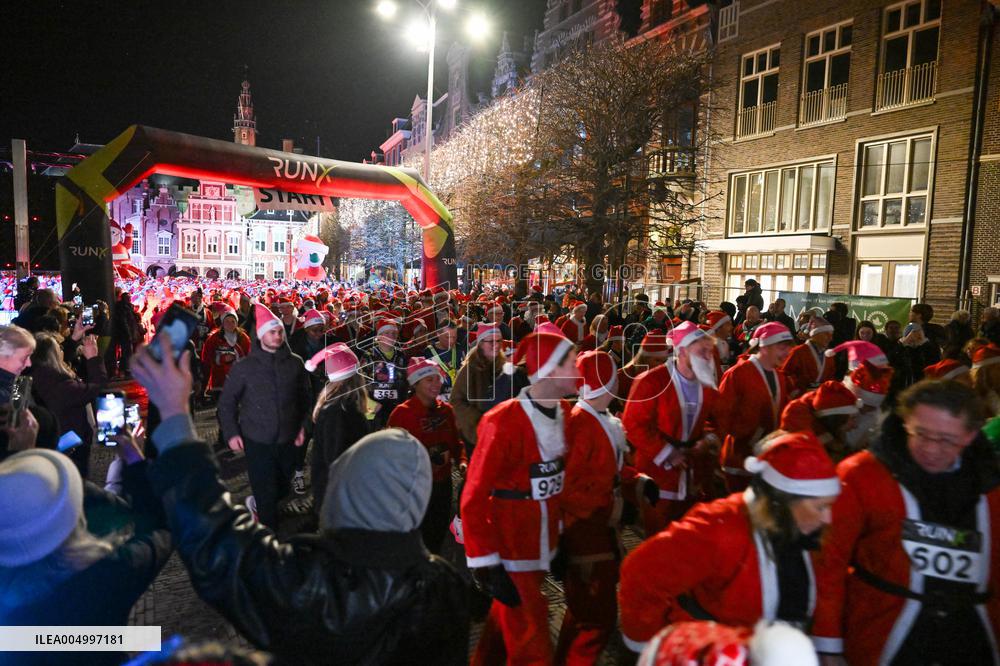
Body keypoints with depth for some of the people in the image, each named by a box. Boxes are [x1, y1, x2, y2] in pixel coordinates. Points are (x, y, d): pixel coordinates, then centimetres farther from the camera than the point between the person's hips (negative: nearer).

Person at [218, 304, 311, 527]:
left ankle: (256, 503, 47)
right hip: (256, 441, -3)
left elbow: (305, 398, 9)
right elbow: (226, 401, 1)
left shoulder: (295, 363, 1)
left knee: (282, 488, 17)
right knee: (267, 495, 0)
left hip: (287, 440, 3)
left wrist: (303, 426, 2)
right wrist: (231, 433, -6)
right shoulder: (244, 366, -4)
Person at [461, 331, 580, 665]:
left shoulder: (563, 412, 0)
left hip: (544, 546, 7)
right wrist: (485, 563, -20)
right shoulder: (504, 422, -22)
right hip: (511, 557, -7)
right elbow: (474, 499, -19)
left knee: (508, 620, 25)